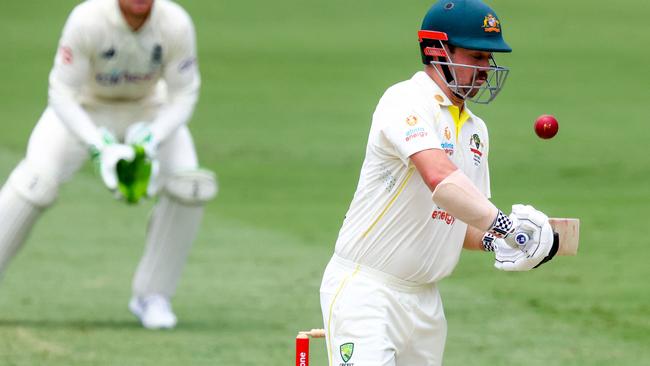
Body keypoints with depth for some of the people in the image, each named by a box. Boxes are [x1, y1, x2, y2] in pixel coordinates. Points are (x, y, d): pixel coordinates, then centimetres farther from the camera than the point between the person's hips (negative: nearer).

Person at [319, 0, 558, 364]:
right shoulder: (406, 102, -14)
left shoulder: (476, 130, 15)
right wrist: (509, 226, -33)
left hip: (424, 301, 9)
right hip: (365, 292, -9)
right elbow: (440, 179, -31)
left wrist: (492, 241, -3)